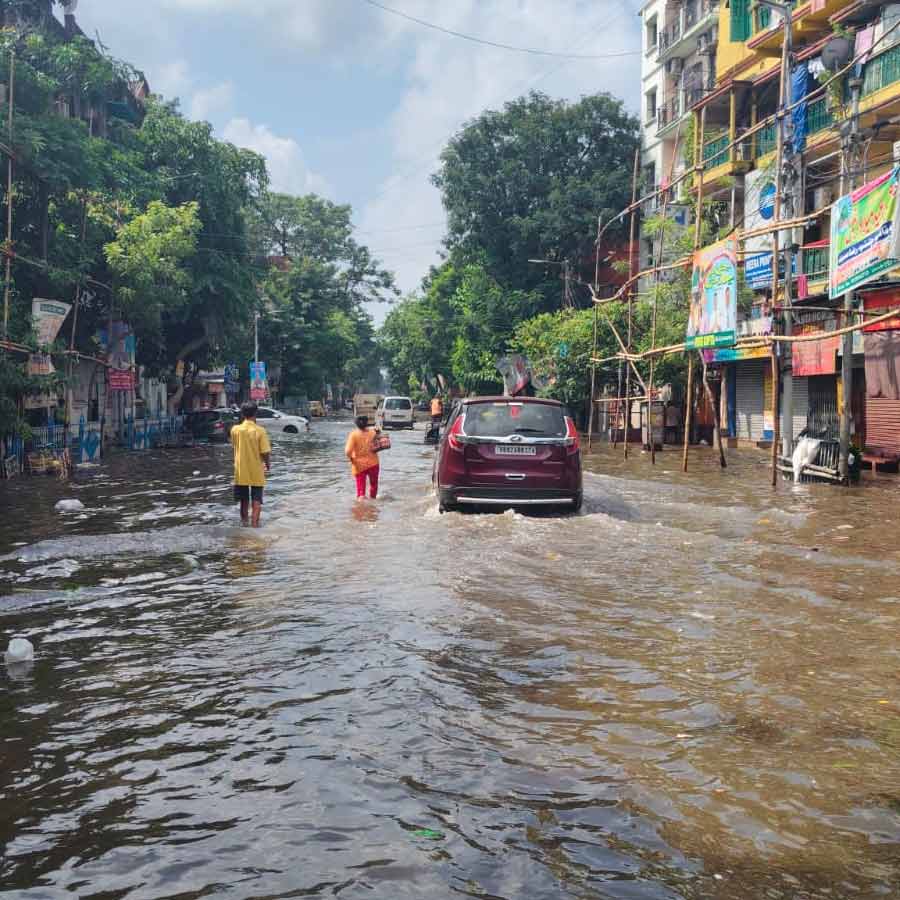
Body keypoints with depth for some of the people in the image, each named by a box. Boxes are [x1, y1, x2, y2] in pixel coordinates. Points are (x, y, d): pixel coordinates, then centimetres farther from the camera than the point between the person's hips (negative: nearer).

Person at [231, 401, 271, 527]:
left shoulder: (235, 430, -6)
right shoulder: (260, 431, -13)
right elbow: (265, 452, -13)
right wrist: (268, 464, 6)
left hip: (241, 470, 2)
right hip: (256, 470, -2)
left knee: (244, 497, 17)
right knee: (256, 498, 5)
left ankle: (244, 520, 27)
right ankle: (255, 521, -1)